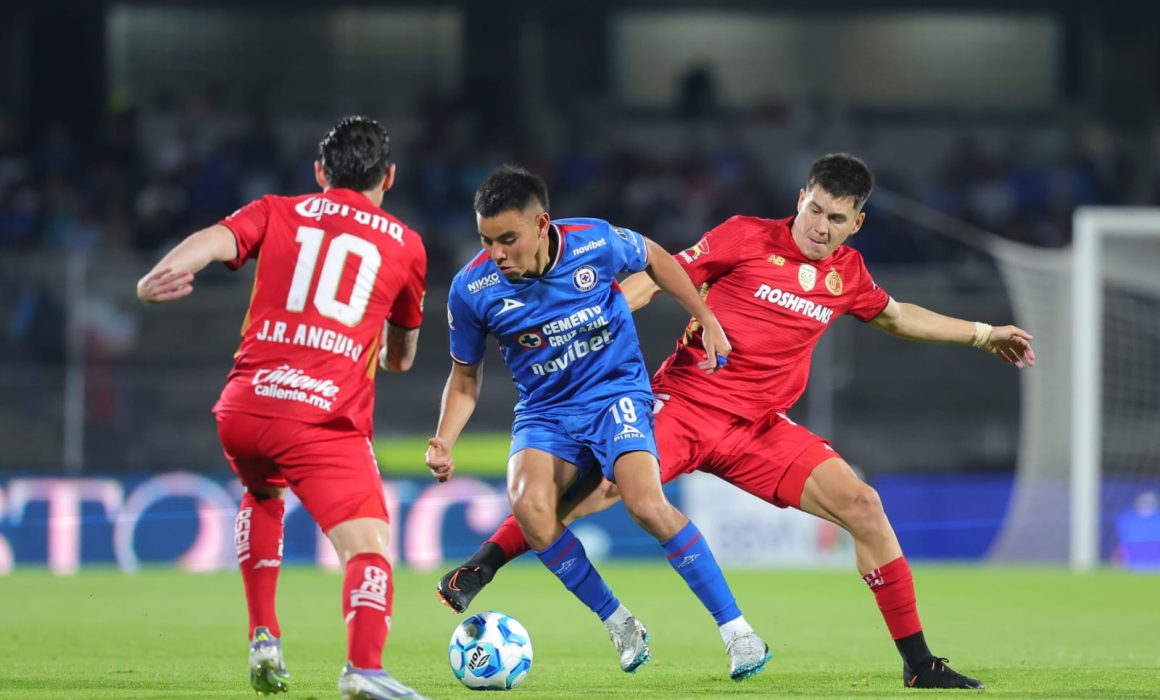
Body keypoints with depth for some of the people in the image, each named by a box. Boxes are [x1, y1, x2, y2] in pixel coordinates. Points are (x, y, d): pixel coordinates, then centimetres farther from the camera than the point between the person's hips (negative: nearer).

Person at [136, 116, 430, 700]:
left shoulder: (277, 214, 18)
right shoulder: (404, 245, 18)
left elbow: (218, 238, -5)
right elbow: (402, 356, 32)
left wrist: (156, 279, -23)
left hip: (244, 410, 3)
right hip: (328, 421, -3)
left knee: (263, 496, 34)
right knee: (369, 546, -8)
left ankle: (263, 638, 24)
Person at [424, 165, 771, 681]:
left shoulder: (595, 243, -17)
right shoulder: (473, 288, -14)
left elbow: (653, 258, 8)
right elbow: (465, 375, 3)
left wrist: (707, 320, 7)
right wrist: (444, 441, -11)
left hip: (616, 392, -2)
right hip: (545, 413, 2)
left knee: (646, 504, -28)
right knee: (528, 504, -29)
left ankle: (737, 632, -16)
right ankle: (620, 626, -10)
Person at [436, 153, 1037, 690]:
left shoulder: (847, 274, 10)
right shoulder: (746, 238, -4)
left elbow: (895, 316, 30)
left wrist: (982, 335, 32)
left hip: (759, 427, 4)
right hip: (684, 403, -4)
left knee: (862, 506, -10)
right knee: (596, 486, -27)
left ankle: (917, 663, -2)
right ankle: (476, 571, -10)